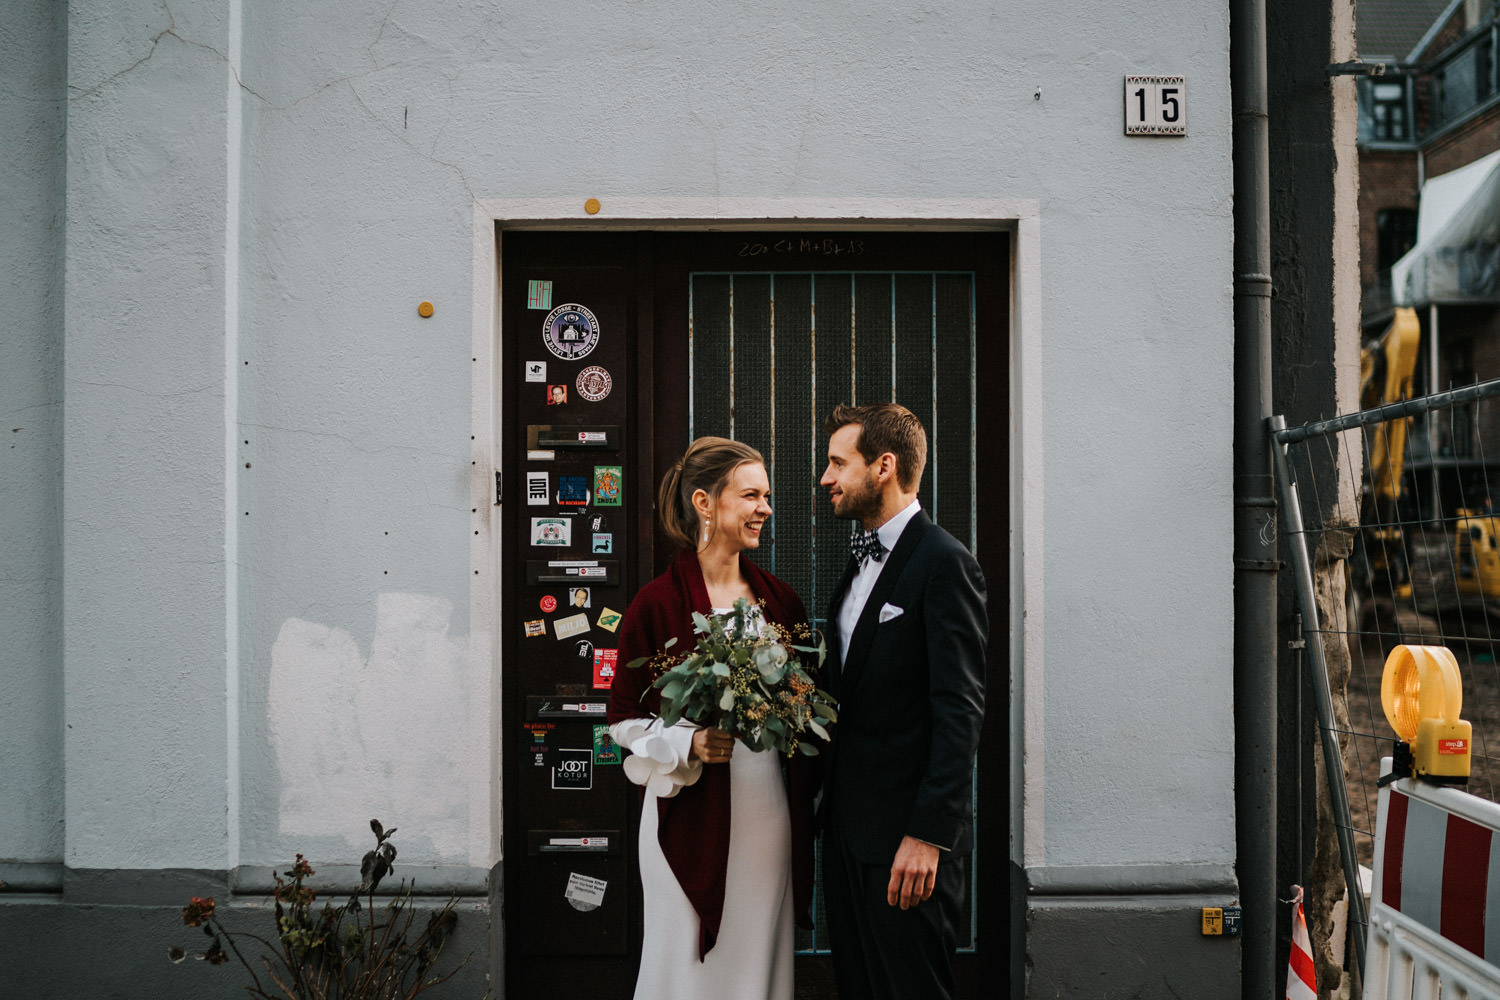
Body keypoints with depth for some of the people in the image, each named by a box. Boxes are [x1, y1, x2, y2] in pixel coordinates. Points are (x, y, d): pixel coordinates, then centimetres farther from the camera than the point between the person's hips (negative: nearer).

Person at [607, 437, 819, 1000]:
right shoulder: (658, 604, -6)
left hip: (768, 810, 4)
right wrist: (690, 743, -18)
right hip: (691, 815, -4)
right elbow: (625, 718, -3)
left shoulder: (779, 599, 7)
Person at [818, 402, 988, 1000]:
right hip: (847, 826, 8)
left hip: (907, 835, -8)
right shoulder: (860, 563, 14)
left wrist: (929, 834, -21)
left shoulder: (943, 563, -13)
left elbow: (960, 709, -18)